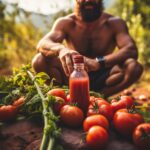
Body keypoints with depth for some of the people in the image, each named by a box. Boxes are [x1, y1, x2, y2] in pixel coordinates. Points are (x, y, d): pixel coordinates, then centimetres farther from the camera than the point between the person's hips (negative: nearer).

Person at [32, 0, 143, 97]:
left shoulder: (114, 23, -6)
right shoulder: (65, 23, -6)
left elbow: (132, 50, -23)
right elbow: (42, 44, -24)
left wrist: (99, 62, -41)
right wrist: (60, 49, -49)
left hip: (101, 79, 0)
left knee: (134, 67, -27)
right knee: (39, 60, -23)